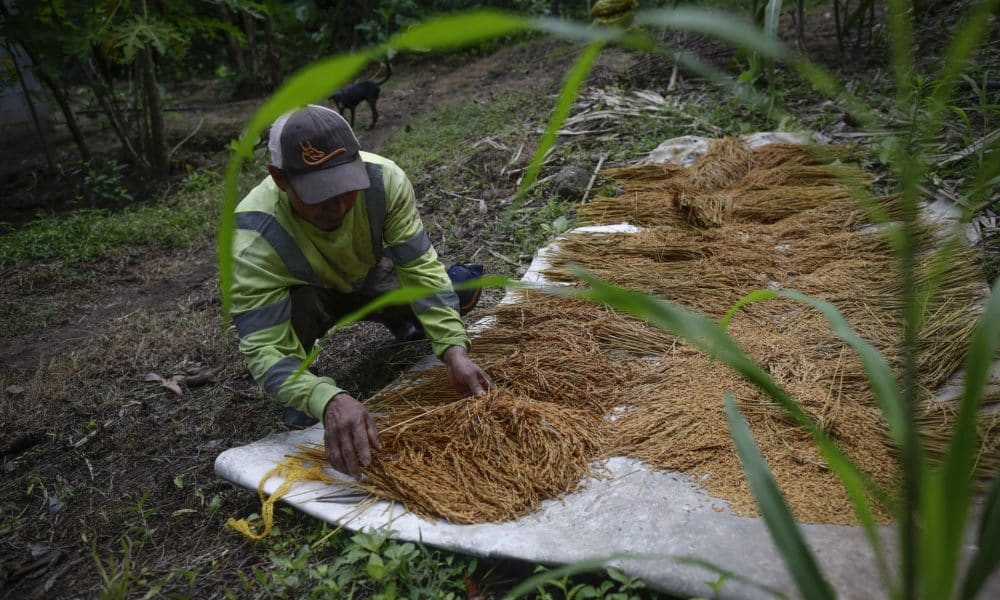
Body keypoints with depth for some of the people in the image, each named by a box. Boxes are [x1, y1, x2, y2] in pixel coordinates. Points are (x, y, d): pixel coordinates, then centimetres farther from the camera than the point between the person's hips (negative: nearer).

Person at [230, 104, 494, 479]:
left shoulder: (384, 179, -33)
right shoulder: (255, 238, -39)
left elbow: (420, 267, -29)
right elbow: (264, 349, -42)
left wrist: (453, 350, -42)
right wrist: (328, 400, -61)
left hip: (369, 278, 3)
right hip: (305, 295, -2)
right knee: (299, 302, -38)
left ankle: (400, 320, 17)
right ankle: (298, 399, -6)